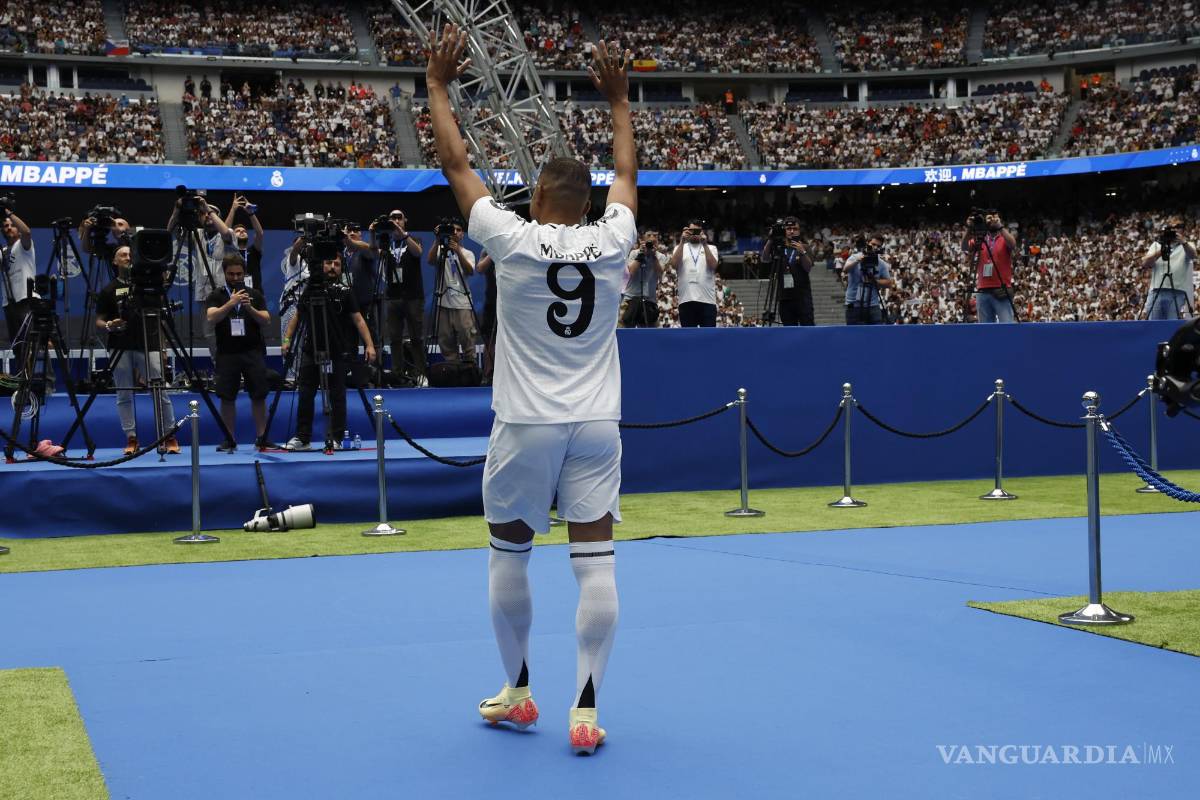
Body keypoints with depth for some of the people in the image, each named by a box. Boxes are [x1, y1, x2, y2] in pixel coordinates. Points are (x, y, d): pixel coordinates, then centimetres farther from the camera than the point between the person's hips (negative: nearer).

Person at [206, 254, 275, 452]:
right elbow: (212, 318, -10)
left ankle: (261, 439, 2)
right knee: (227, 398, -1)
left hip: (253, 352, 0)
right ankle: (230, 441, 6)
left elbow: (266, 321, 2)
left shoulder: (255, 294, 9)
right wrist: (230, 303, -22)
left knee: (258, 396, -3)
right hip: (227, 353, 0)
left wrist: (250, 308, -15)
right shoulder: (216, 296, 6)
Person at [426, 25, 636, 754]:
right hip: (596, 424, 2)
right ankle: (586, 710, -1)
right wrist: (619, 99, 28)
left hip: (528, 425, -2)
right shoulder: (611, 242, -2)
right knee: (596, 565, 0)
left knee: (508, 558, 15)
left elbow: (455, 163, 0)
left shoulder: (514, 240, -9)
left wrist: (438, 84, 10)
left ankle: (518, 692, 24)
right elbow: (628, 172, 17)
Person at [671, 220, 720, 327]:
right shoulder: (680, 247, 13)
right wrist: (682, 242, -13)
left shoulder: (711, 248, 12)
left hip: (707, 299, -1)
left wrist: (705, 244, -14)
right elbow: (674, 264, -8)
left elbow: (713, 265, -8)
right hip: (686, 299, 1)